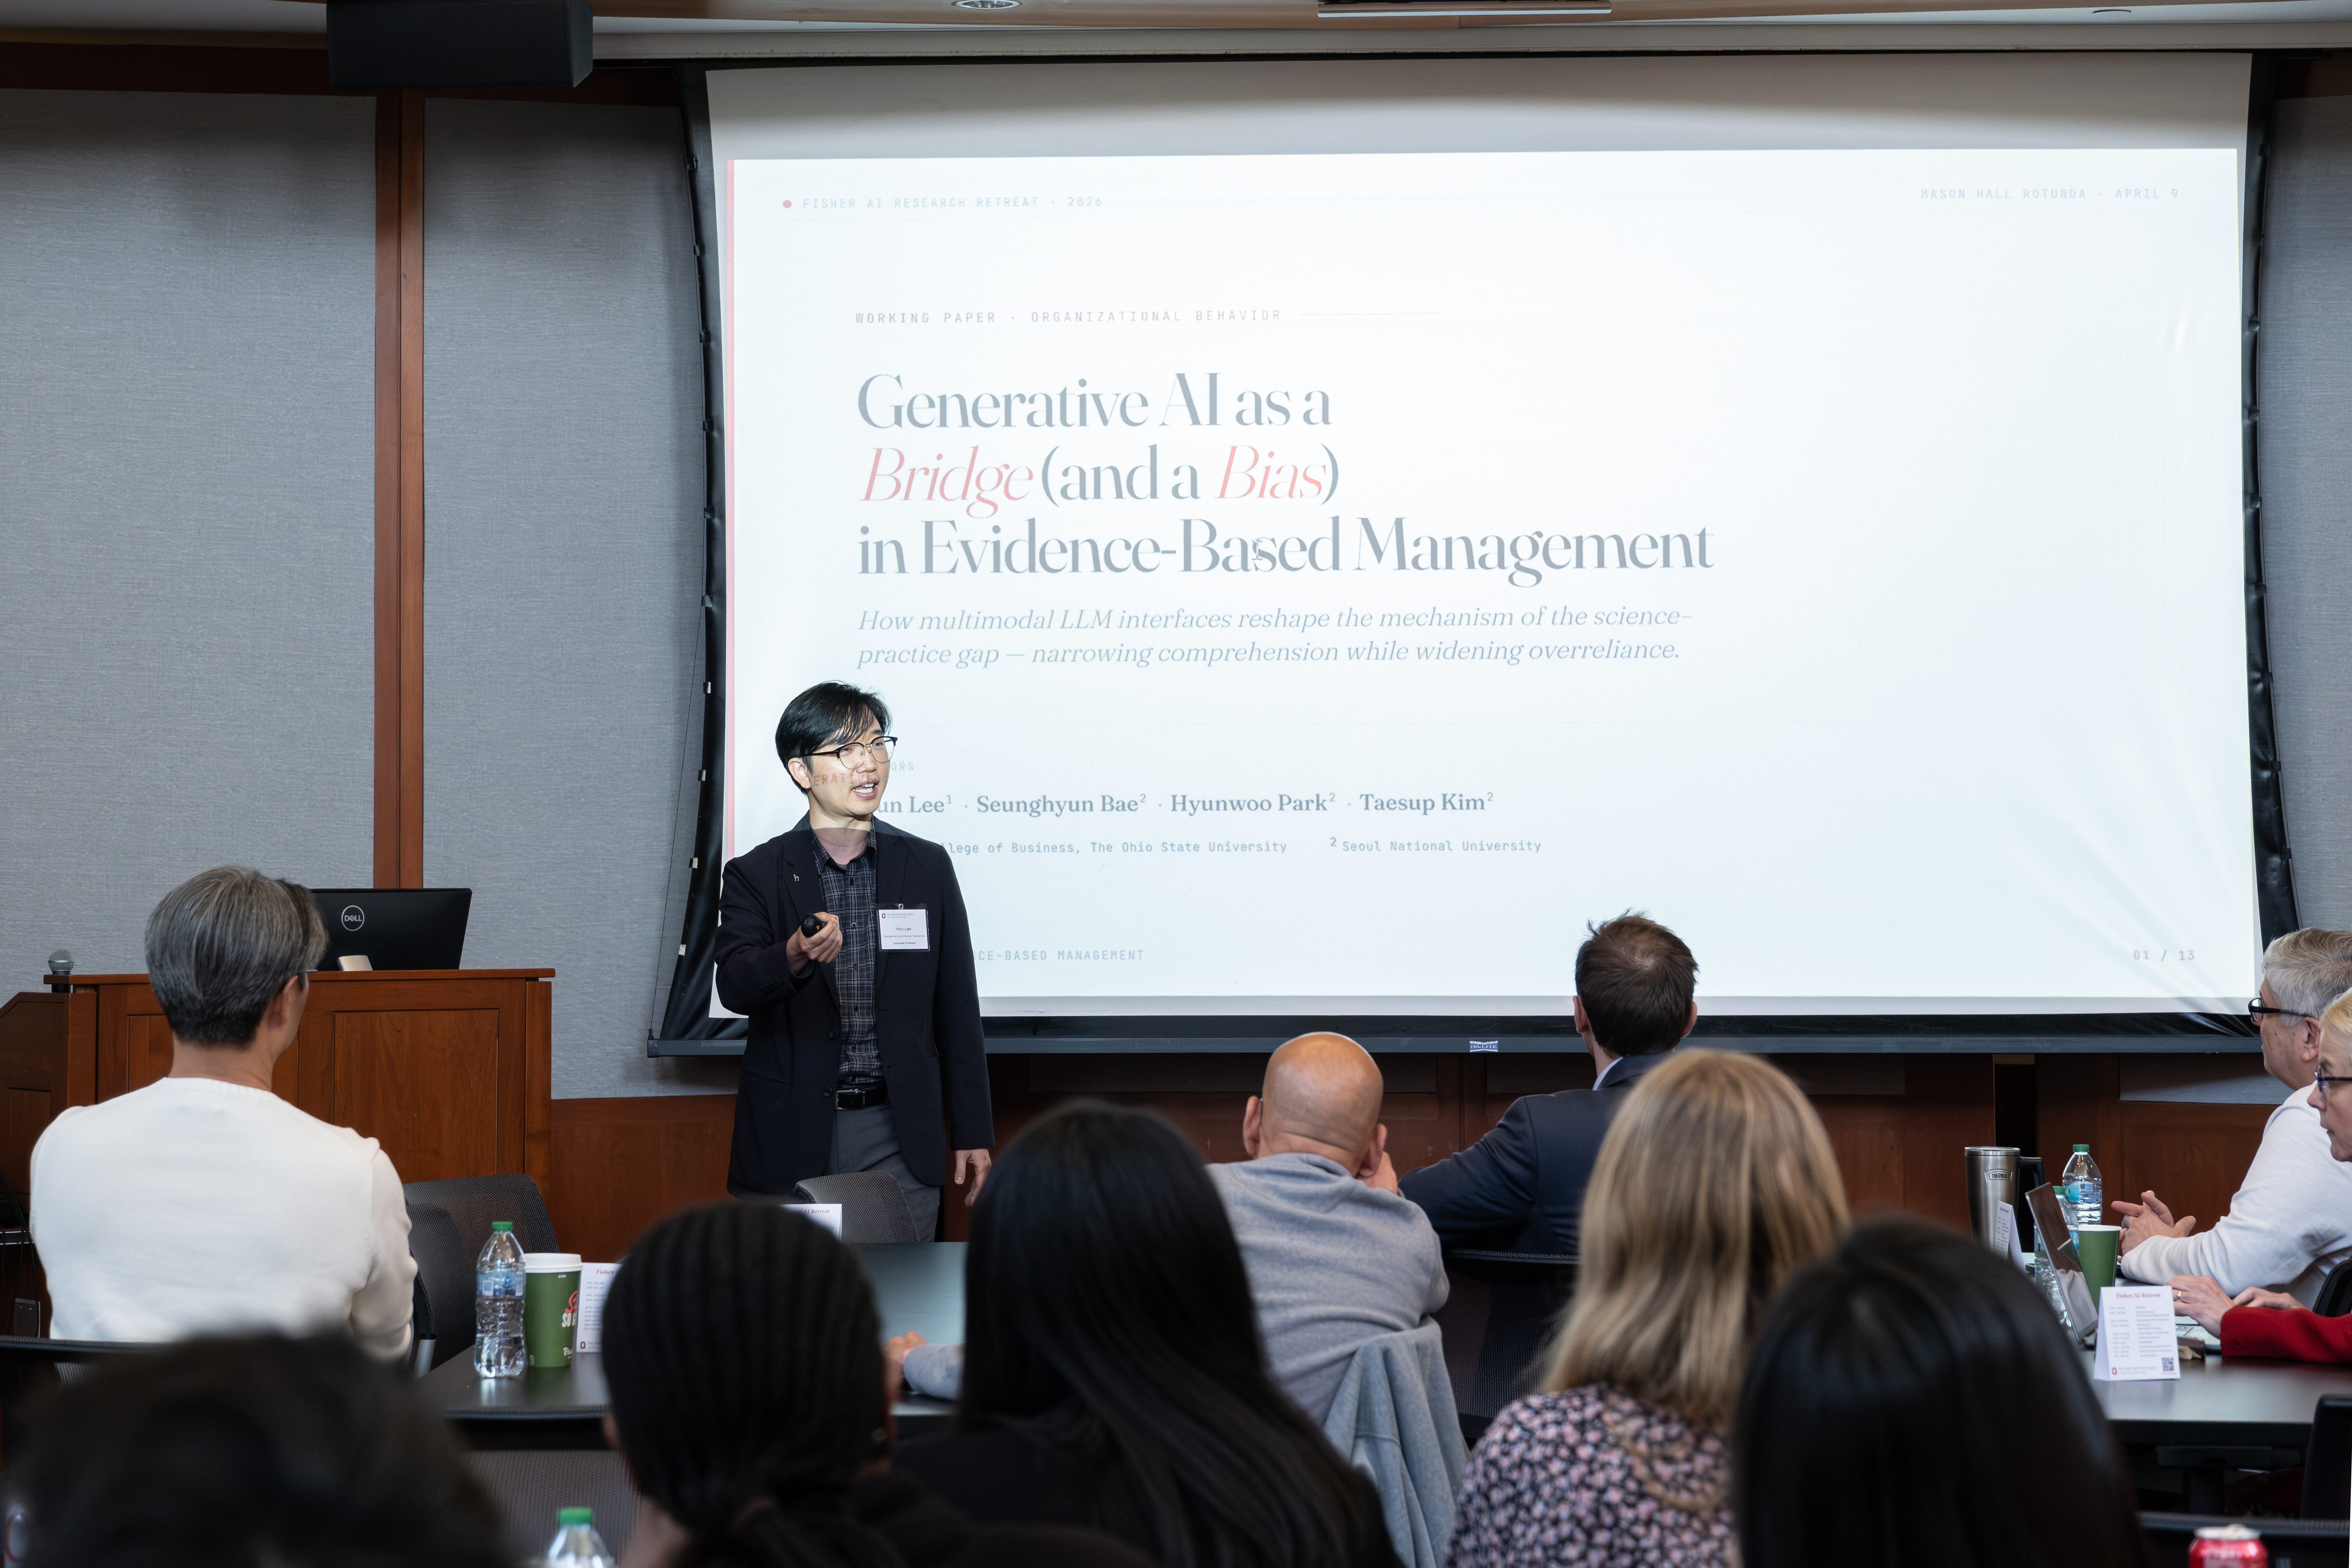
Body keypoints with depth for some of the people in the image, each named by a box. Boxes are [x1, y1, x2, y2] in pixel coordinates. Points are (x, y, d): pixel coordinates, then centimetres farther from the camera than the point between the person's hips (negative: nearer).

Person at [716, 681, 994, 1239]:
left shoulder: (928, 867, 9)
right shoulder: (756, 876, 3)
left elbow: (958, 1008, 11)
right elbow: (734, 985, -12)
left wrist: (973, 1133, 9)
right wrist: (795, 957, -34)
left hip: (897, 1141, 1)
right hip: (791, 1140, -1)